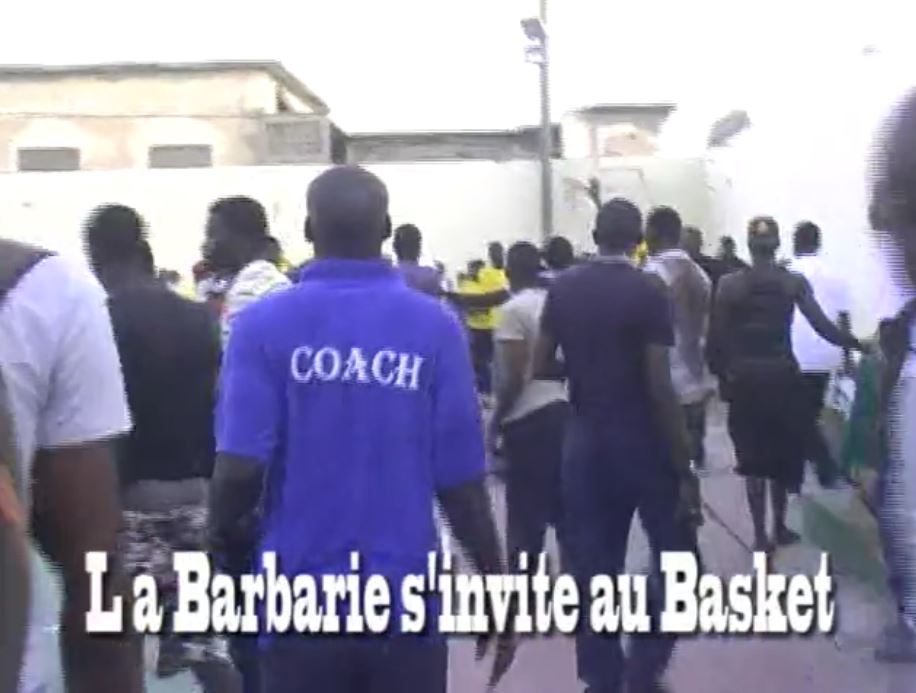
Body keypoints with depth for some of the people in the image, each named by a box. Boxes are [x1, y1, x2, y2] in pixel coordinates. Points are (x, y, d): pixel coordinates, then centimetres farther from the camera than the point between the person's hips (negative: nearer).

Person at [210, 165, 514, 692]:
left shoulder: (264, 324, -6)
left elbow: (240, 468, -13)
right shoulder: (434, 325, -5)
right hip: (407, 602, 0)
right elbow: (461, 479, -6)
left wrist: (227, 532, 8)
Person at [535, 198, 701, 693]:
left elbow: (542, 368, 4)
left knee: (592, 569, 11)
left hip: (583, 442, 4)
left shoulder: (562, 289, 2)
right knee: (675, 559, 12)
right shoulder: (648, 292, -12)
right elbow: (659, 387, -16)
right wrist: (686, 471, -12)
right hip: (642, 442, -4)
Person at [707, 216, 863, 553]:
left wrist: (721, 374, 4)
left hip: (745, 378, 0)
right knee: (783, 454, 17)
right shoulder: (794, 282, -4)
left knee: (752, 457, 9)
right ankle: (780, 528, 26)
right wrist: (860, 343, 4)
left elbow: (717, 336, -6)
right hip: (783, 375, 0)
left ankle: (760, 534, 9)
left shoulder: (729, 284, -4)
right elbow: (823, 327, -8)